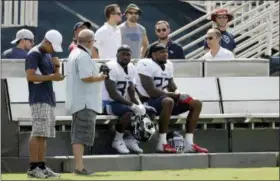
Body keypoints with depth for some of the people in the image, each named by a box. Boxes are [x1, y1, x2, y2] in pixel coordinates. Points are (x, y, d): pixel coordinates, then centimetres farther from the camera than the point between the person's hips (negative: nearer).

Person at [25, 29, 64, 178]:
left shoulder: (48, 55, 20)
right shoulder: (34, 54, -8)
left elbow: (55, 76, 24)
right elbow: (30, 76, -18)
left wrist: (57, 67, 4)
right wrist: (50, 77, -20)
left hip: (49, 99, 9)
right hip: (39, 100, -9)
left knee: (44, 135, 8)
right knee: (38, 134, -13)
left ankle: (41, 166, 9)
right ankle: (33, 167, -14)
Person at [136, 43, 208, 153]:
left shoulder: (168, 65, 12)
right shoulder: (145, 65, -16)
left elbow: (173, 88, 18)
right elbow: (152, 92, -23)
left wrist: (177, 94, -7)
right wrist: (174, 95, -17)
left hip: (163, 99, 9)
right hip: (147, 102, -9)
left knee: (196, 104, 0)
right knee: (168, 101, -41)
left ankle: (188, 143, -5)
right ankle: (162, 143, -35)